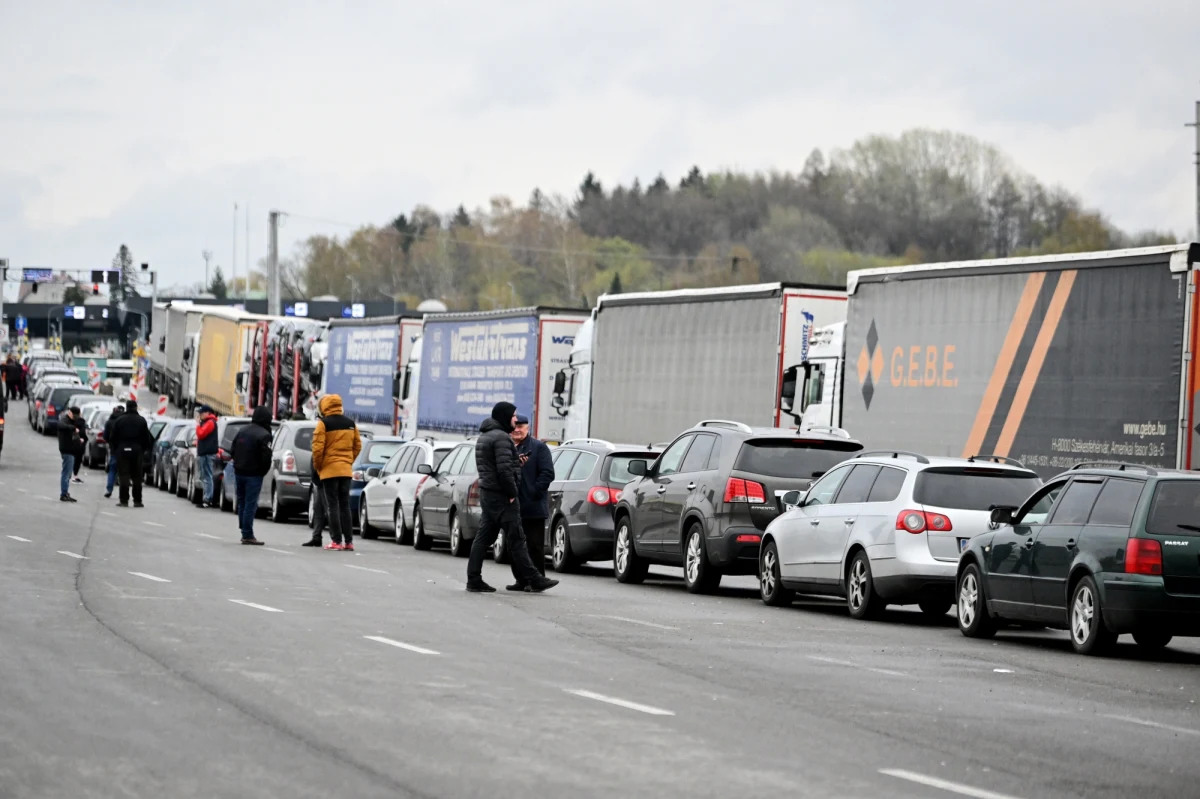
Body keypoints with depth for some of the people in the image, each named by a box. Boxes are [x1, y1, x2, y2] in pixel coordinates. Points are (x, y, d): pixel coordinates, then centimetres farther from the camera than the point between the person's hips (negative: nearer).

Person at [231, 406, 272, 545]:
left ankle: (245, 532, 18)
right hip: (253, 474, -7)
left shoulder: (242, 430, 8)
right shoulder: (264, 435, -15)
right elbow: (266, 457, -18)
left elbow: (234, 450, 11)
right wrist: (264, 471, -1)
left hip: (239, 472, 7)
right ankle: (248, 535, -5)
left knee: (242, 503, 14)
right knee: (250, 504, -5)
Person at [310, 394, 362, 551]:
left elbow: (318, 448, -12)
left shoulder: (324, 423, -8)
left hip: (329, 470, -5)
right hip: (346, 470, 5)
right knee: (345, 505, 10)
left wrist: (317, 467, 1)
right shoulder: (351, 423, 9)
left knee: (332, 506, -2)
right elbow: (357, 446, 11)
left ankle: (336, 541, -8)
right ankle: (348, 541, 6)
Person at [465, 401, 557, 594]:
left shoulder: (484, 437, 18)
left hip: (487, 493, 10)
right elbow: (504, 469, -22)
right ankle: (532, 580, -5)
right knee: (516, 538, -7)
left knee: (483, 538, 8)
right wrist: (512, 493, -15)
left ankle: (474, 580, 5)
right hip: (501, 496, -10)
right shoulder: (501, 438, -14)